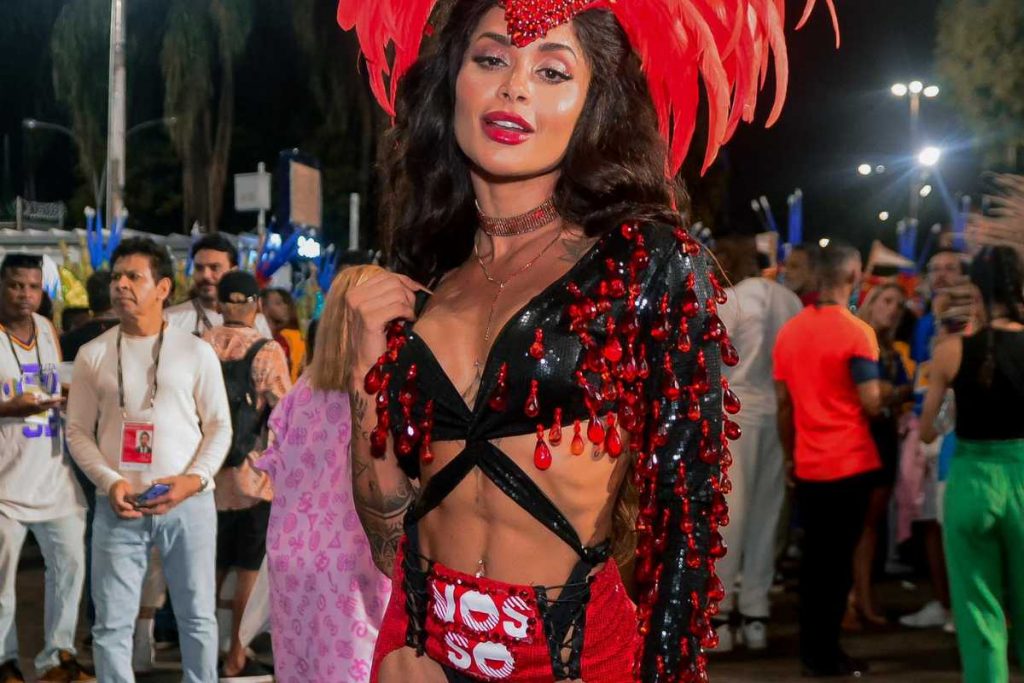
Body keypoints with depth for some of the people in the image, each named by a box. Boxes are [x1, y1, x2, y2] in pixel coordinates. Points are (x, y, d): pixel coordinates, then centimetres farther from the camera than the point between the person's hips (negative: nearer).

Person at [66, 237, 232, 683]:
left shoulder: (196, 352, 3)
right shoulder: (93, 354, 6)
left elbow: (219, 425, 4)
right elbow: (78, 430, 6)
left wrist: (195, 478, -12)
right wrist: (109, 481, -10)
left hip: (188, 503, -1)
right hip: (119, 506, 1)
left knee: (197, 616, 8)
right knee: (112, 624, 3)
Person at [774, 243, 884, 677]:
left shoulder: (788, 331, 5)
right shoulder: (856, 332, -13)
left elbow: (784, 403, 8)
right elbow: (871, 403, -16)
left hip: (808, 466, 5)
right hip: (850, 463, -5)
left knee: (814, 558, 13)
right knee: (838, 560, 2)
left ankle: (811, 651, 18)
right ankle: (825, 654, 6)